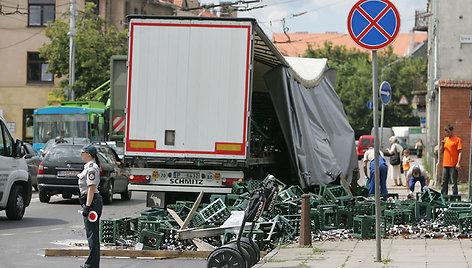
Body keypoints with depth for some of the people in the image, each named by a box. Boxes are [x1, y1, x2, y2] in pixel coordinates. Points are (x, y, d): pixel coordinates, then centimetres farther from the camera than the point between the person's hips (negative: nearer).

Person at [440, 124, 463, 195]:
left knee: (454, 182, -4)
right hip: (445, 165, 7)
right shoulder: (445, 139, 16)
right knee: (444, 182, 10)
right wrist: (442, 145, 0)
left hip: (453, 165, -6)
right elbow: (441, 151, 19)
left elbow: (460, 152, -8)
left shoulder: (457, 140, -4)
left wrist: (458, 163, -16)